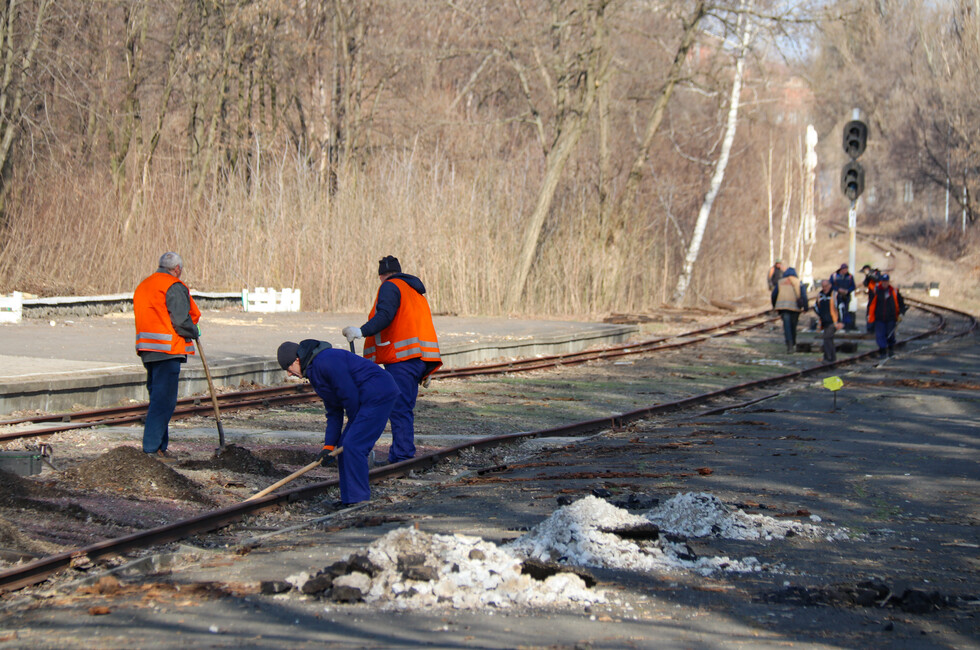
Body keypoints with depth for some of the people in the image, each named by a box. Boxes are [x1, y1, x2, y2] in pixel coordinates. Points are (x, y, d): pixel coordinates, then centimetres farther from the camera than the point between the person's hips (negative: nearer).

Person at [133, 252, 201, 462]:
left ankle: (160, 446, 18)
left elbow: (144, 318, 18)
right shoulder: (174, 287, -9)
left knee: (157, 397, 16)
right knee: (163, 400, -8)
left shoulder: (143, 286, 20)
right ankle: (152, 449, -11)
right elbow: (180, 321, -16)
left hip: (148, 350, 9)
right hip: (167, 350, -9)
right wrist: (194, 332, 3)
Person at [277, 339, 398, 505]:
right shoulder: (313, 370, 16)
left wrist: (355, 427, -3)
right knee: (345, 446, 9)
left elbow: (349, 395, -17)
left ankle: (358, 502, -9)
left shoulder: (326, 361, -18)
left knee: (352, 446, -13)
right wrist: (329, 445, 12)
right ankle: (349, 501, 14)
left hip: (378, 396, -11)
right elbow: (334, 411, 19)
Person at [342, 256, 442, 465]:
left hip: (402, 356, -9)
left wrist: (362, 331, -28)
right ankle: (399, 456, 11)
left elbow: (385, 316, -18)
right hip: (419, 357, 9)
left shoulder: (390, 287, 0)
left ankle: (402, 455, -15)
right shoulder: (416, 291, 27)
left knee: (400, 408, -11)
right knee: (404, 409, 10)